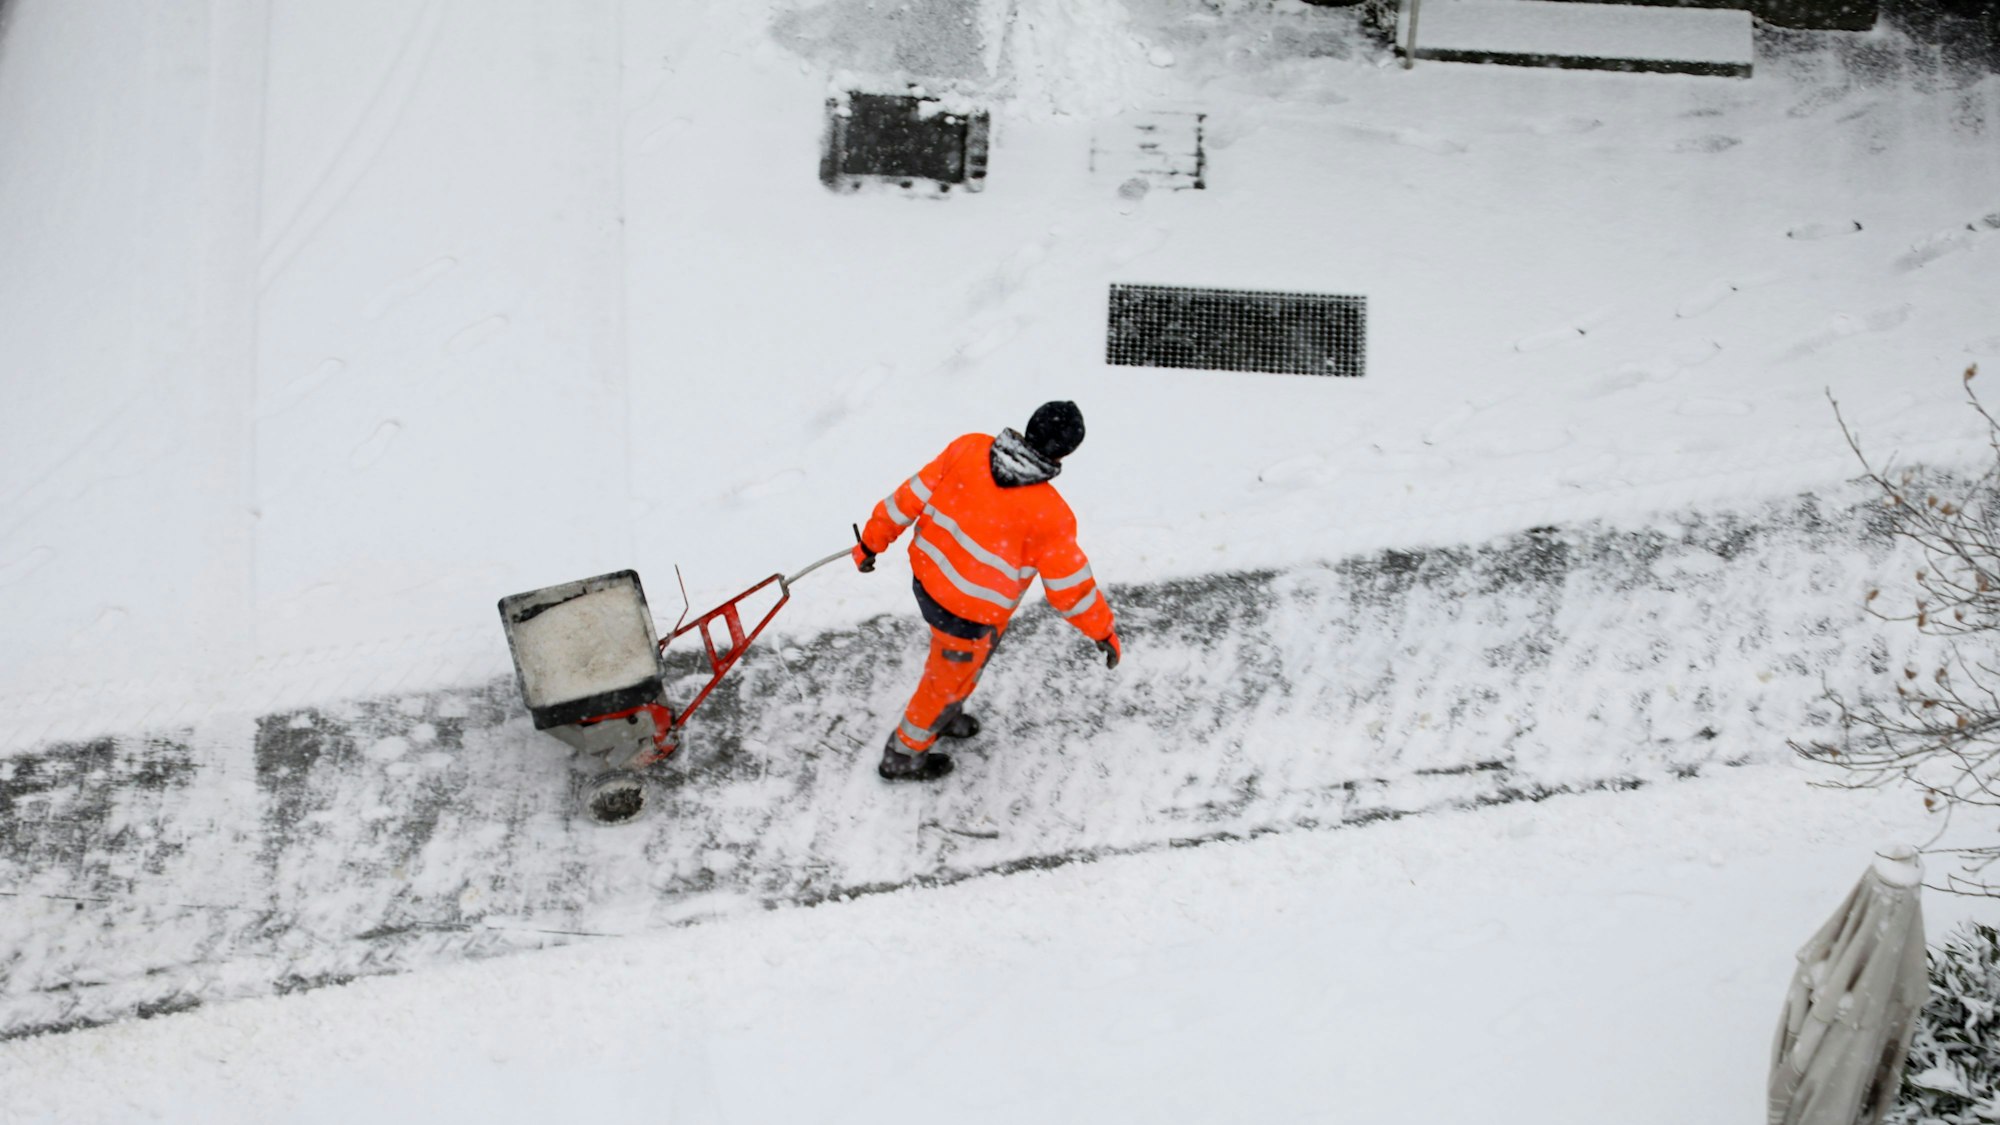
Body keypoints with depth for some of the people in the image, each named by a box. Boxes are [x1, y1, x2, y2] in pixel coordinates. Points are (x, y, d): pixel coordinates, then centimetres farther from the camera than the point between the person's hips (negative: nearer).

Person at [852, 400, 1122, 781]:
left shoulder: (969, 449, -15)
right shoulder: (1049, 517, -26)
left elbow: (913, 495, -6)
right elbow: (1068, 586, -15)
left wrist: (873, 539, 8)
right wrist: (1103, 630, 1)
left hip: (926, 576, 6)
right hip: (968, 613, -6)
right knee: (950, 680, 21)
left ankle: (943, 715, 58)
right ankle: (904, 755, 41)